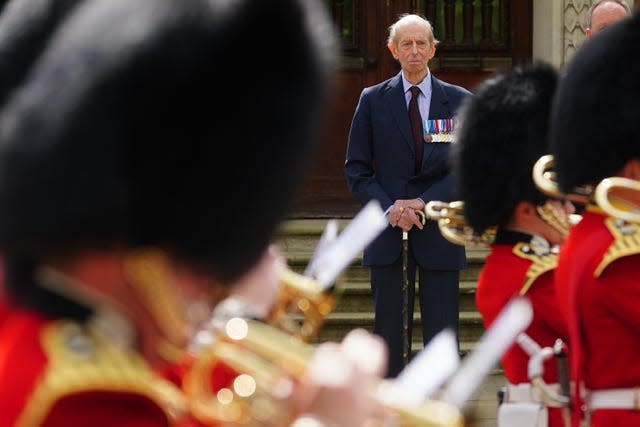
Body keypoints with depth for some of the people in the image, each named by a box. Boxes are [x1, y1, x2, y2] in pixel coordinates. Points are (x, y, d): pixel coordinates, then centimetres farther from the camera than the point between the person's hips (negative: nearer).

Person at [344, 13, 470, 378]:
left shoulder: (459, 101, 5)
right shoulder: (373, 100, 6)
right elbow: (357, 169, 5)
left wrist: (424, 203, -11)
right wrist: (389, 209, -10)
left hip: (439, 231, 0)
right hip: (388, 232, 1)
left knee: (442, 331, 1)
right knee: (389, 330, 2)